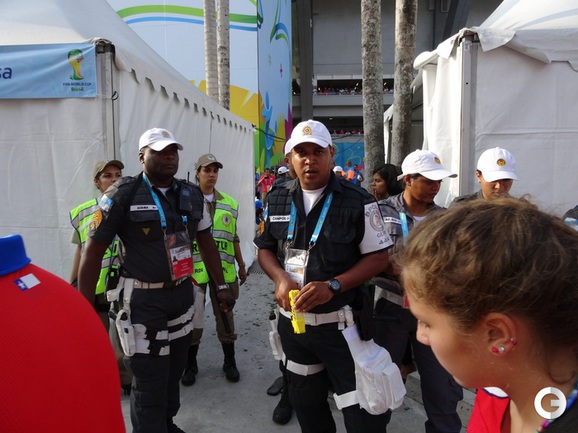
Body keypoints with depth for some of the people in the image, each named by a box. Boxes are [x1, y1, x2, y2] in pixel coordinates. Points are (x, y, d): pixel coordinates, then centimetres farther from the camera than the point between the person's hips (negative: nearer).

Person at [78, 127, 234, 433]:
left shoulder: (192, 195, 5)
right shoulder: (123, 194, -10)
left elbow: (206, 243, 13)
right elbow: (93, 251, -8)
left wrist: (221, 286, 13)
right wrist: (84, 307, -9)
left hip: (182, 294, 5)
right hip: (143, 299, -5)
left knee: (175, 368, 18)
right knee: (149, 379, 1)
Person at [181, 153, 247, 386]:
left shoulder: (230, 203, 9)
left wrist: (241, 265, 15)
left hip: (224, 269, 3)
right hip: (194, 269, -2)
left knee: (225, 316, 11)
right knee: (193, 318, 6)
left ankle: (230, 362, 28)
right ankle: (190, 365, 25)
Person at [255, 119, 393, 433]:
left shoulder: (357, 202, -11)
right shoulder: (277, 201, 3)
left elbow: (378, 257, -8)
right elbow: (265, 248, 12)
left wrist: (333, 286, -21)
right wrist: (280, 278, -10)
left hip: (341, 323, -4)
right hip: (292, 320, 5)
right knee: (305, 403, 22)